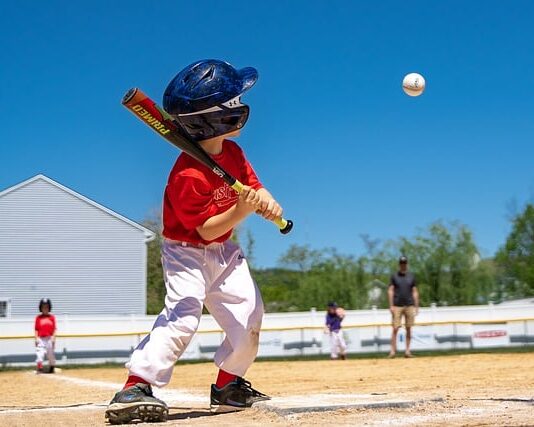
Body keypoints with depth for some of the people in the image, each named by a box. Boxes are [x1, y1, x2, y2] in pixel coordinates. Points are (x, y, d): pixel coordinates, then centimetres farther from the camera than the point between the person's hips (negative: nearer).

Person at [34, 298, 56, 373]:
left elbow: (54, 329, 5)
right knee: (40, 353, -16)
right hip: (41, 338, -1)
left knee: (51, 353, 8)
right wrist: (36, 338, -6)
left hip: (49, 338, 1)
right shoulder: (38, 317, 6)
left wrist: (53, 337, -4)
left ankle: (52, 368, 23)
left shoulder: (52, 317, 7)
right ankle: (39, 368, -21)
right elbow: (36, 329, 4)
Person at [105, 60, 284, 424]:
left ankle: (228, 387, 24)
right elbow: (207, 229, -26)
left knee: (249, 317, 6)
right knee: (183, 315, -26)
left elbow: (255, 187, 1)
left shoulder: (233, 152, -3)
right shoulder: (188, 176, -29)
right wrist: (242, 210, -39)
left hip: (225, 251, 8)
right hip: (188, 252, -8)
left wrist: (268, 203, -22)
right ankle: (134, 389, -29)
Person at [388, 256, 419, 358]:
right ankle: (393, 350, -7)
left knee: (409, 329, 2)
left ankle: (407, 350, 5)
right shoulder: (394, 276, 5)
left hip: (409, 306, 2)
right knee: (395, 328, -7)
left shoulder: (411, 276, 11)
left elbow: (415, 292, 11)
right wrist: (391, 305, -7)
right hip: (397, 306, -2)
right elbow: (390, 291, 2)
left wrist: (416, 306, 5)